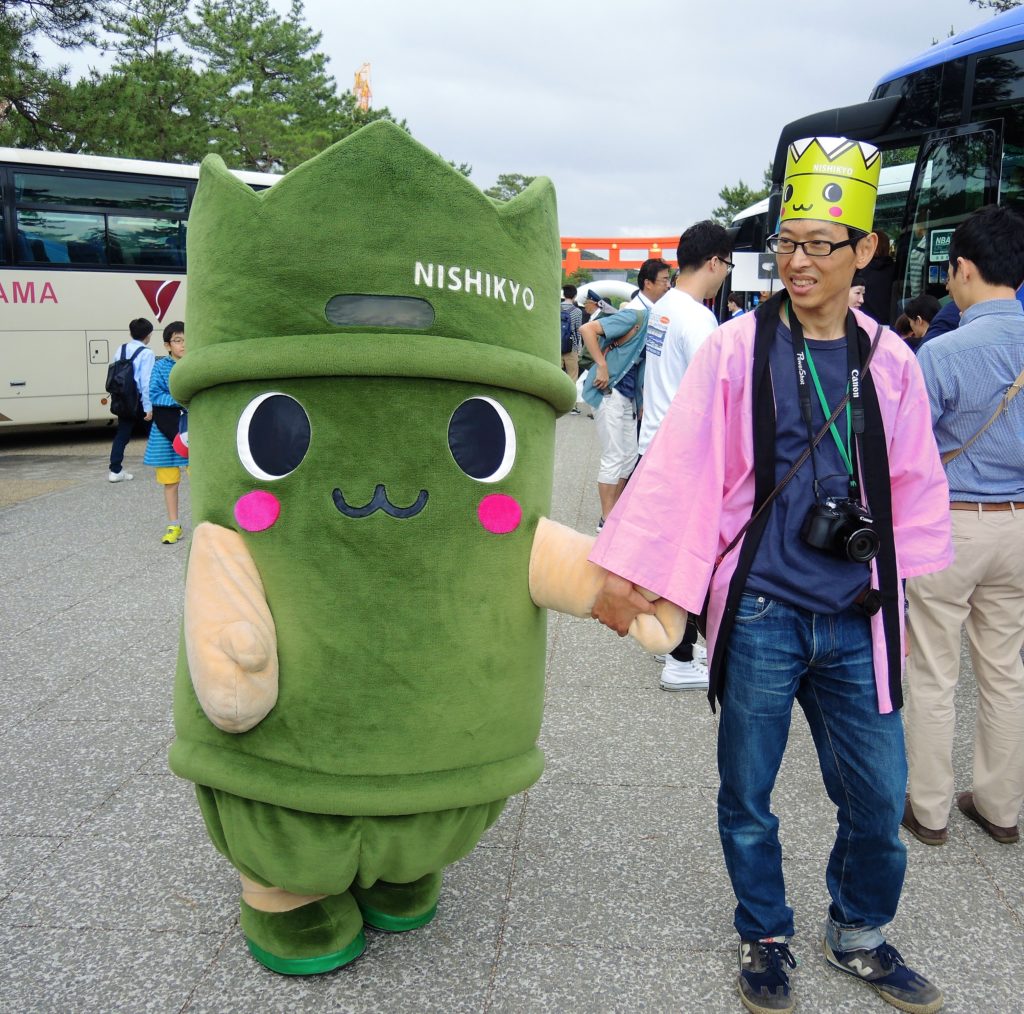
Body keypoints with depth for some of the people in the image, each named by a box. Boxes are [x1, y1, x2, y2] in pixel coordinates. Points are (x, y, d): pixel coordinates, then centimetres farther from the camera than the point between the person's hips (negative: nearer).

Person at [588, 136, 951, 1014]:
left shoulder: (889, 360, 4)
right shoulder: (737, 349, -6)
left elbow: (914, 480, 12)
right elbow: (678, 465, -10)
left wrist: (897, 575, 11)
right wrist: (630, 570, -12)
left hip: (857, 618, 3)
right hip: (761, 612, -2)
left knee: (879, 794, 11)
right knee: (748, 794, 11)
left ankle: (859, 936, 39)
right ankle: (765, 940, 36)